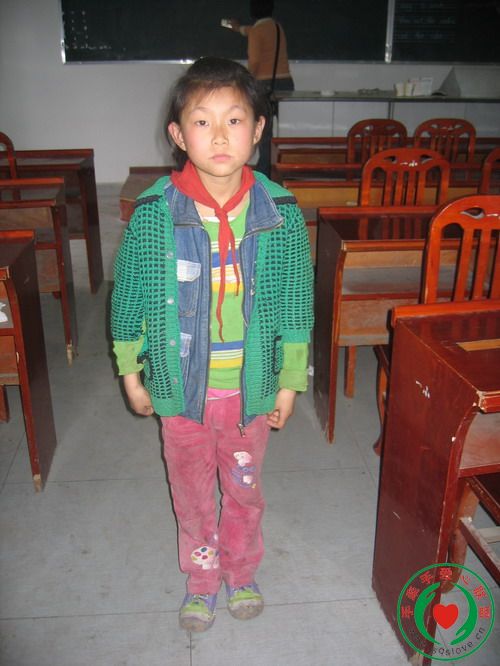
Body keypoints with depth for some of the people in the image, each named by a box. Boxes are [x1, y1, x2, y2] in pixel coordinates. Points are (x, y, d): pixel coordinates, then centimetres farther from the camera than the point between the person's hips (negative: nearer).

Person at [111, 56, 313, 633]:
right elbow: (129, 295, -2)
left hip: (251, 386, 1)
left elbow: (295, 302, -2)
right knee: (192, 492, 20)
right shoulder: (154, 213, -14)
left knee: (244, 490, 21)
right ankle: (201, 580, 46)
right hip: (182, 387, 0)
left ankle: (241, 574, 49)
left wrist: (290, 380, 2)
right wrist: (130, 372, 4)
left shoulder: (279, 212, -12)